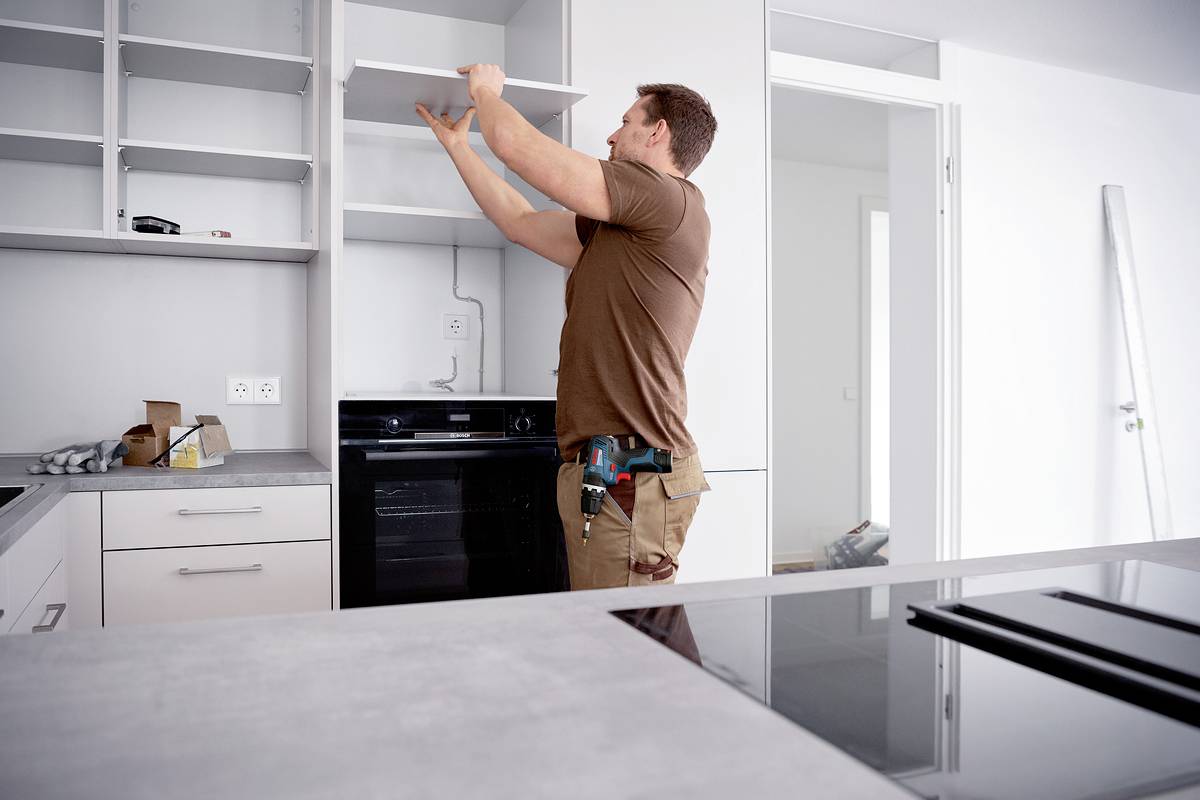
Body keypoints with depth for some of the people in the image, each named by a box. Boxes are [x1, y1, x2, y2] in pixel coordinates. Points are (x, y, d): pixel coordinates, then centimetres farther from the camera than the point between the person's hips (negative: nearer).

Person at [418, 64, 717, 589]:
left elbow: (514, 143, -7)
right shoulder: (615, 232, 23)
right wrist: (456, 141, 34)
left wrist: (486, 90, 15)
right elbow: (521, 222, 26)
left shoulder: (668, 197, -7)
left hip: (630, 480, -10)